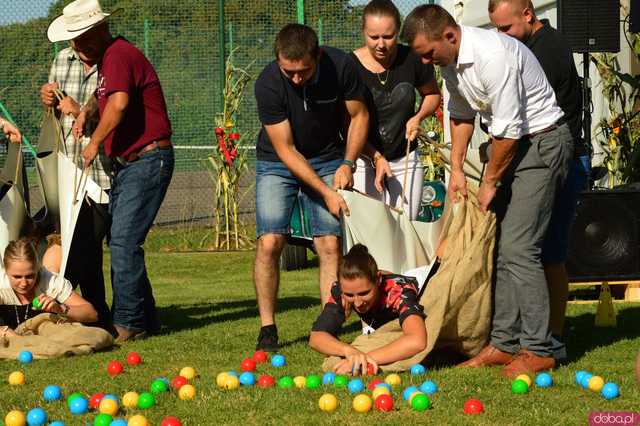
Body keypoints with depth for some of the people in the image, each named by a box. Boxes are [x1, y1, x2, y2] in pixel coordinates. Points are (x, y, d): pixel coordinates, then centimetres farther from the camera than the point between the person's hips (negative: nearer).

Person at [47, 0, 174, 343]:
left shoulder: (119, 55, -15)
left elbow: (119, 103, -31)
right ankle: (143, 319, 16)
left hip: (147, 160, -11)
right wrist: (86, 111, 15)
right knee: (120, 241, 10)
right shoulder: (107, 58, 17)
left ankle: (129, 323, -13)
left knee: (124, 241, -15)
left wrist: (95, 142, -18)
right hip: (126, 164, 11)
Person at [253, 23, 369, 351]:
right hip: (278, 162, -2)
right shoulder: (268, 84, -26)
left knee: (330, 245, -9)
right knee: (269, 242, -14)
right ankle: (267, 329, -4)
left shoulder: (341, 66, -21)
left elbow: (359, 115, -2)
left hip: (327, 159, 2)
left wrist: (347, 164, -14)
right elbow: (286, 150, -20)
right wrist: (326, 192, -23)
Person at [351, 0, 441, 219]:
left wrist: (418, 117, -7)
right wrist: (376, 158, -18)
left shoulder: (413, 60, -9)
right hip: (364, 161, -2)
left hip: (405, 160, 2)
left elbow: (433, 94, 12)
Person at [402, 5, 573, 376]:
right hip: (511, 146, 9)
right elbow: (461, 114, 21)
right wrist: (457, 169, 15)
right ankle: (504, 343, 12)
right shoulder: (451, 60, 3)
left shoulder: (493, 56, -27)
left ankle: (538, 350, -9)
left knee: (518, 248, -14)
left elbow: (508, 130, -23)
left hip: (542, 141, -9)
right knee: (502, 248, 7)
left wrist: (490, 182, -11)